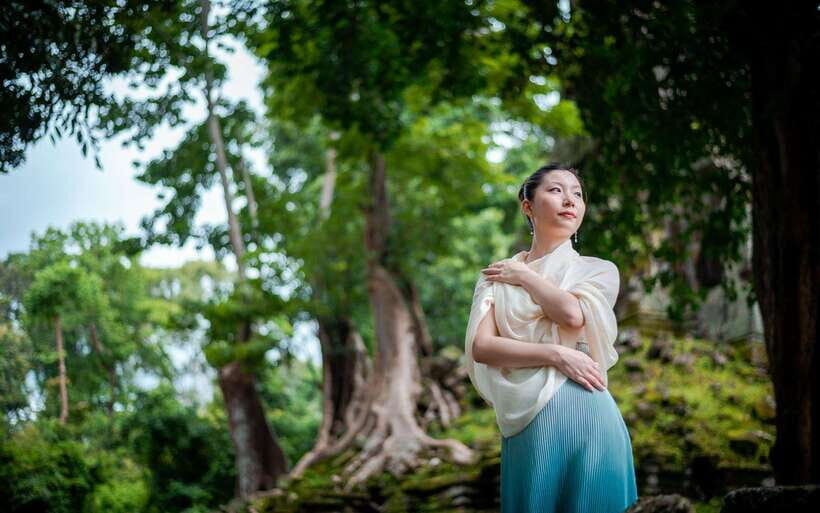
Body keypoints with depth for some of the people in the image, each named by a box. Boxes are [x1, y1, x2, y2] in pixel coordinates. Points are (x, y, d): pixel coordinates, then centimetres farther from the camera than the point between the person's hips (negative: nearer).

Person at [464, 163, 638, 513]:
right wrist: (555, 354, -15)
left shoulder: (599, 270, 8)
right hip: (527, 422, 1)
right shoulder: (498, 277, 10)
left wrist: (524, 276, 2)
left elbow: (573, 312, -13)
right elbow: (481, 346, -4)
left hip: (584, 415, 0)